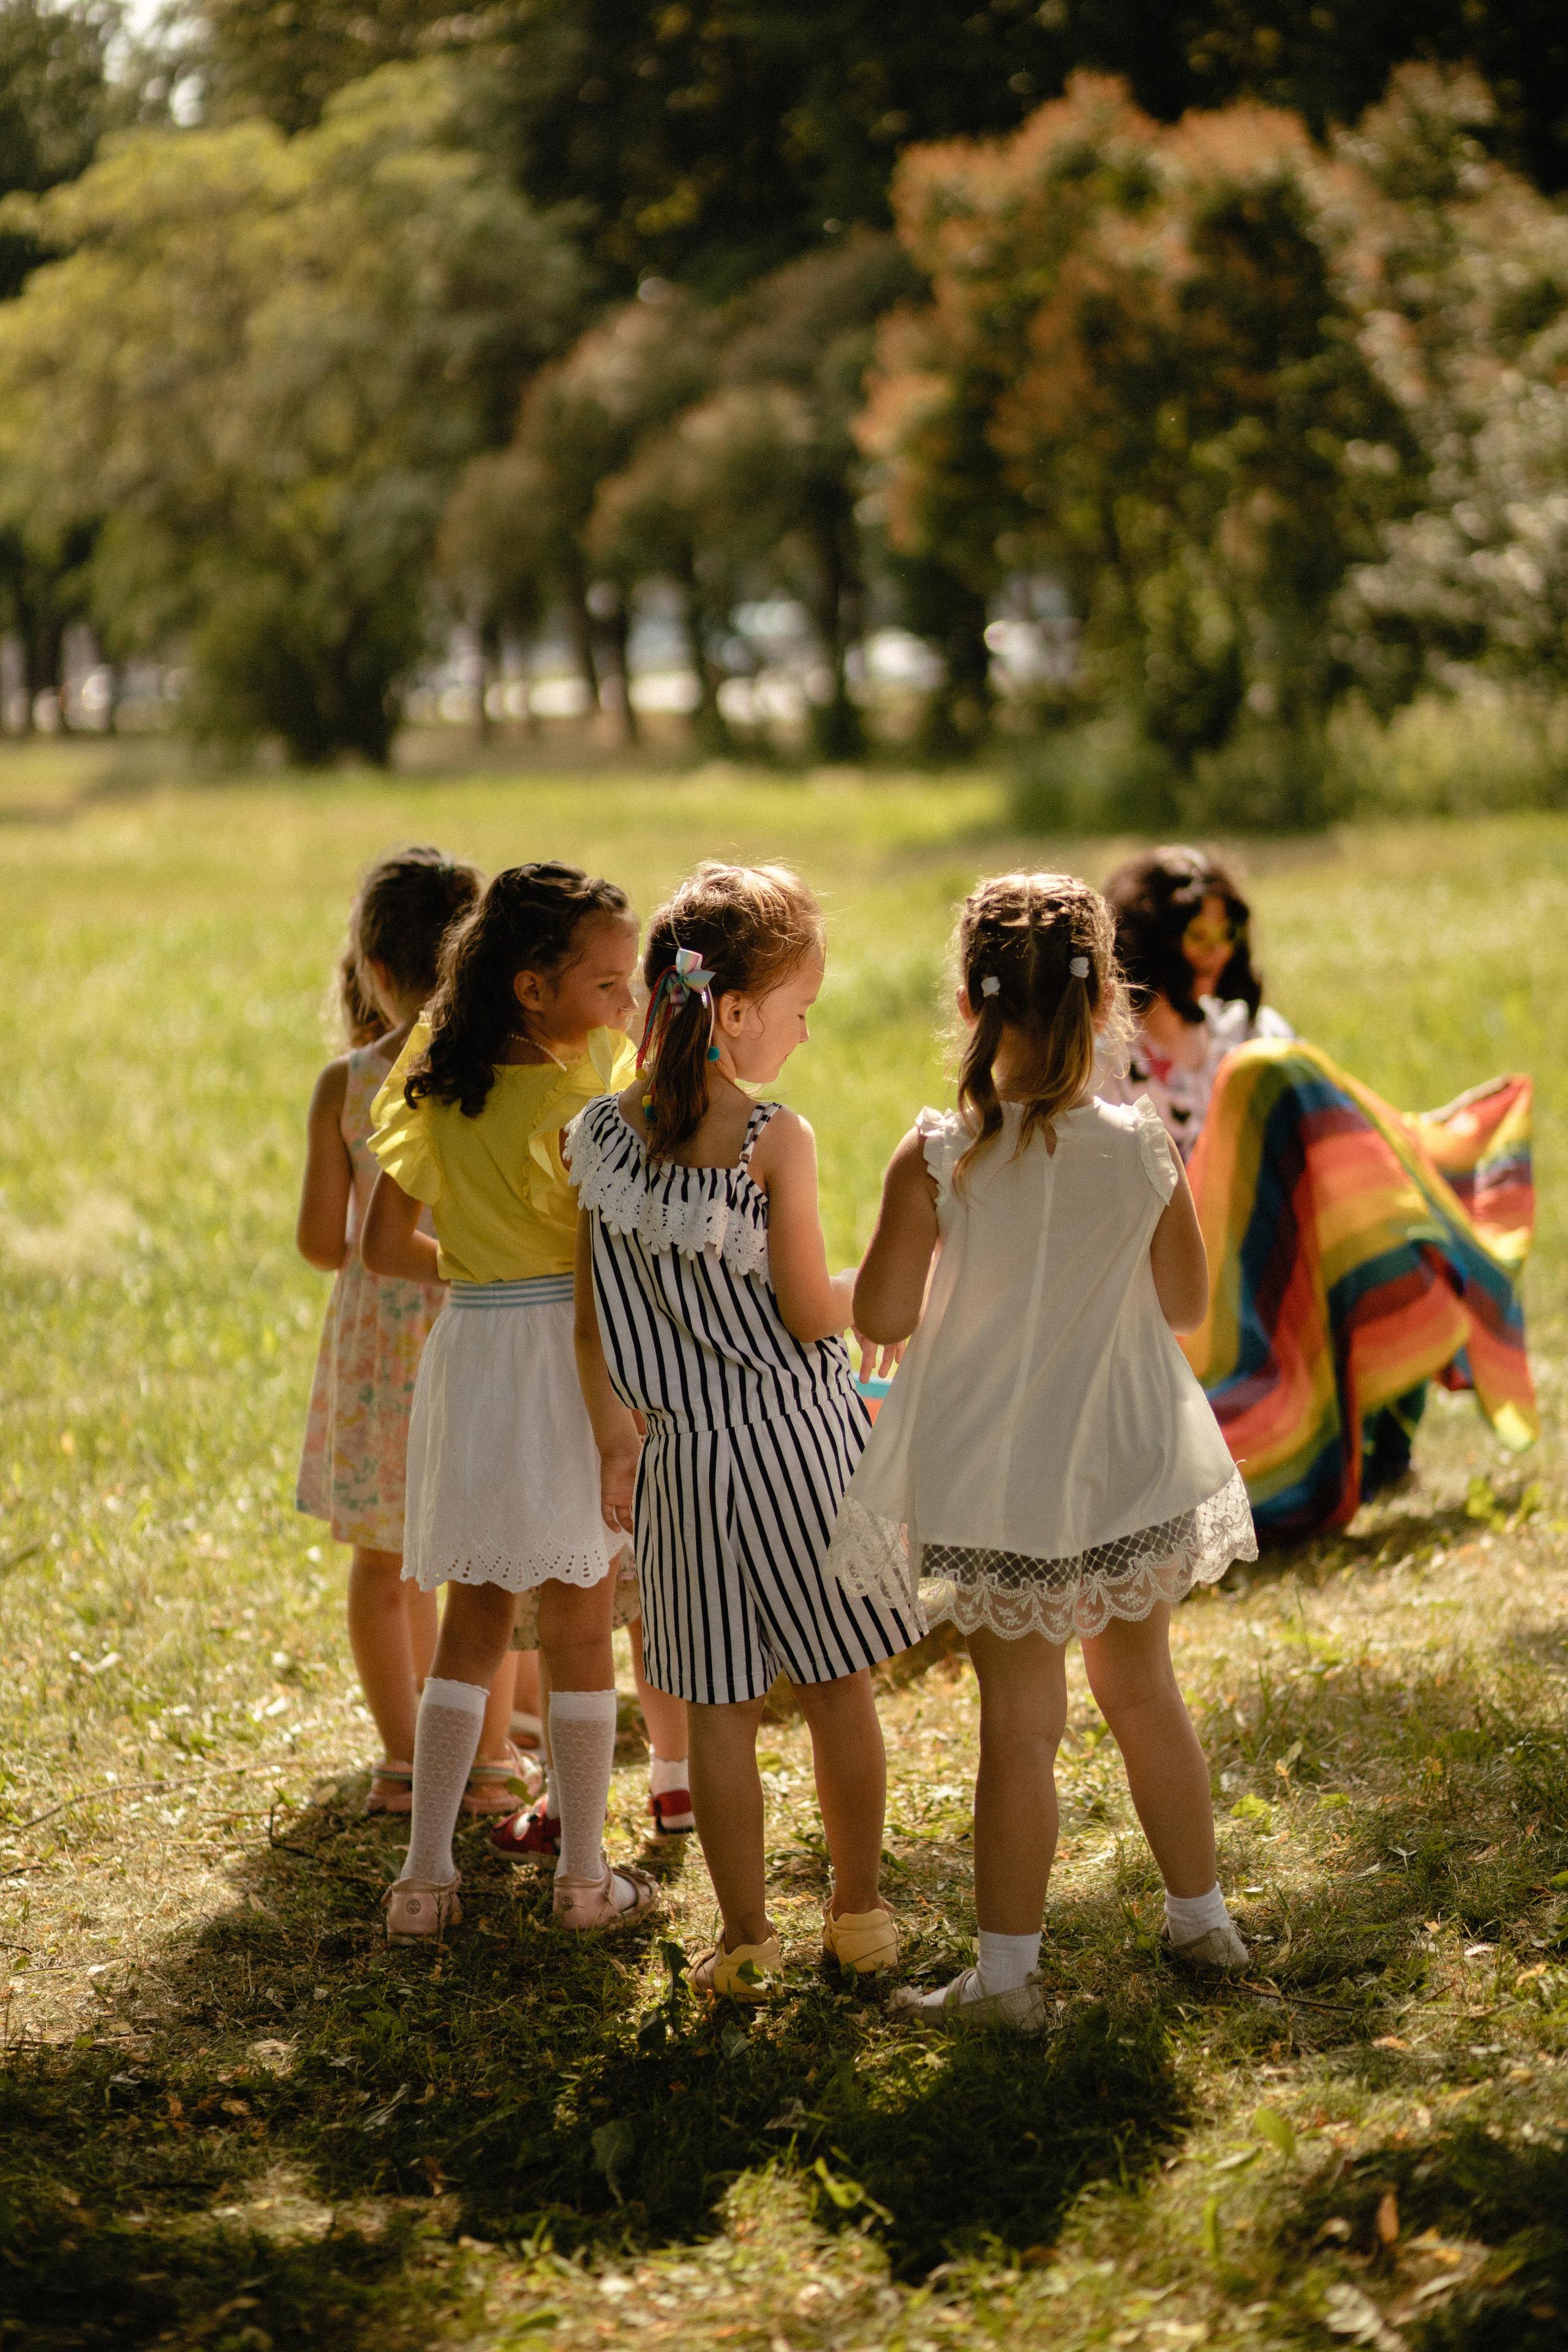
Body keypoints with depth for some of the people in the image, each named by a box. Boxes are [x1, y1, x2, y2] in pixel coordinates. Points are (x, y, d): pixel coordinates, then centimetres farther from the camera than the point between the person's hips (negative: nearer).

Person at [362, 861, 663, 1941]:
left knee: (472, 1624, 14)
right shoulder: (581, 1102, -14)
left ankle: (426, 1872, 11)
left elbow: (385, 1245, 11)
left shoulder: (433, 1090, 5)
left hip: (466, 1344, 5)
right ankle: (586, 1875, 15)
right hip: (569, 1356, -5)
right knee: (579, 1624, 7)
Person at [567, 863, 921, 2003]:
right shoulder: (777, 1140, -17)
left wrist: (615, 1434, 13)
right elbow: (814, 1313, -13)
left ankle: (746, 1937, 14)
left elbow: (591, 1311, 3)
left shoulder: (602, 1131, -3)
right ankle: (859, 1912, 25)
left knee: (721, 1706, 9)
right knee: (841, 1687, 13)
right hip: (801, 1438, -3)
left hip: (684, 1455, 3)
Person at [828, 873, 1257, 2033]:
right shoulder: (1146, 1149, -11)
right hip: (1129, 1465, 3)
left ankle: (1007, 1975, 12)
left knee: (1022, 1718, 5)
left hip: (1000, 1485, -3)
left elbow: (882, 1317, -11)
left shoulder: (938, 1159, -18)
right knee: (1143, 1687, 21)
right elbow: (1186, 1304, 1)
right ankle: (1201, 1915, 36)